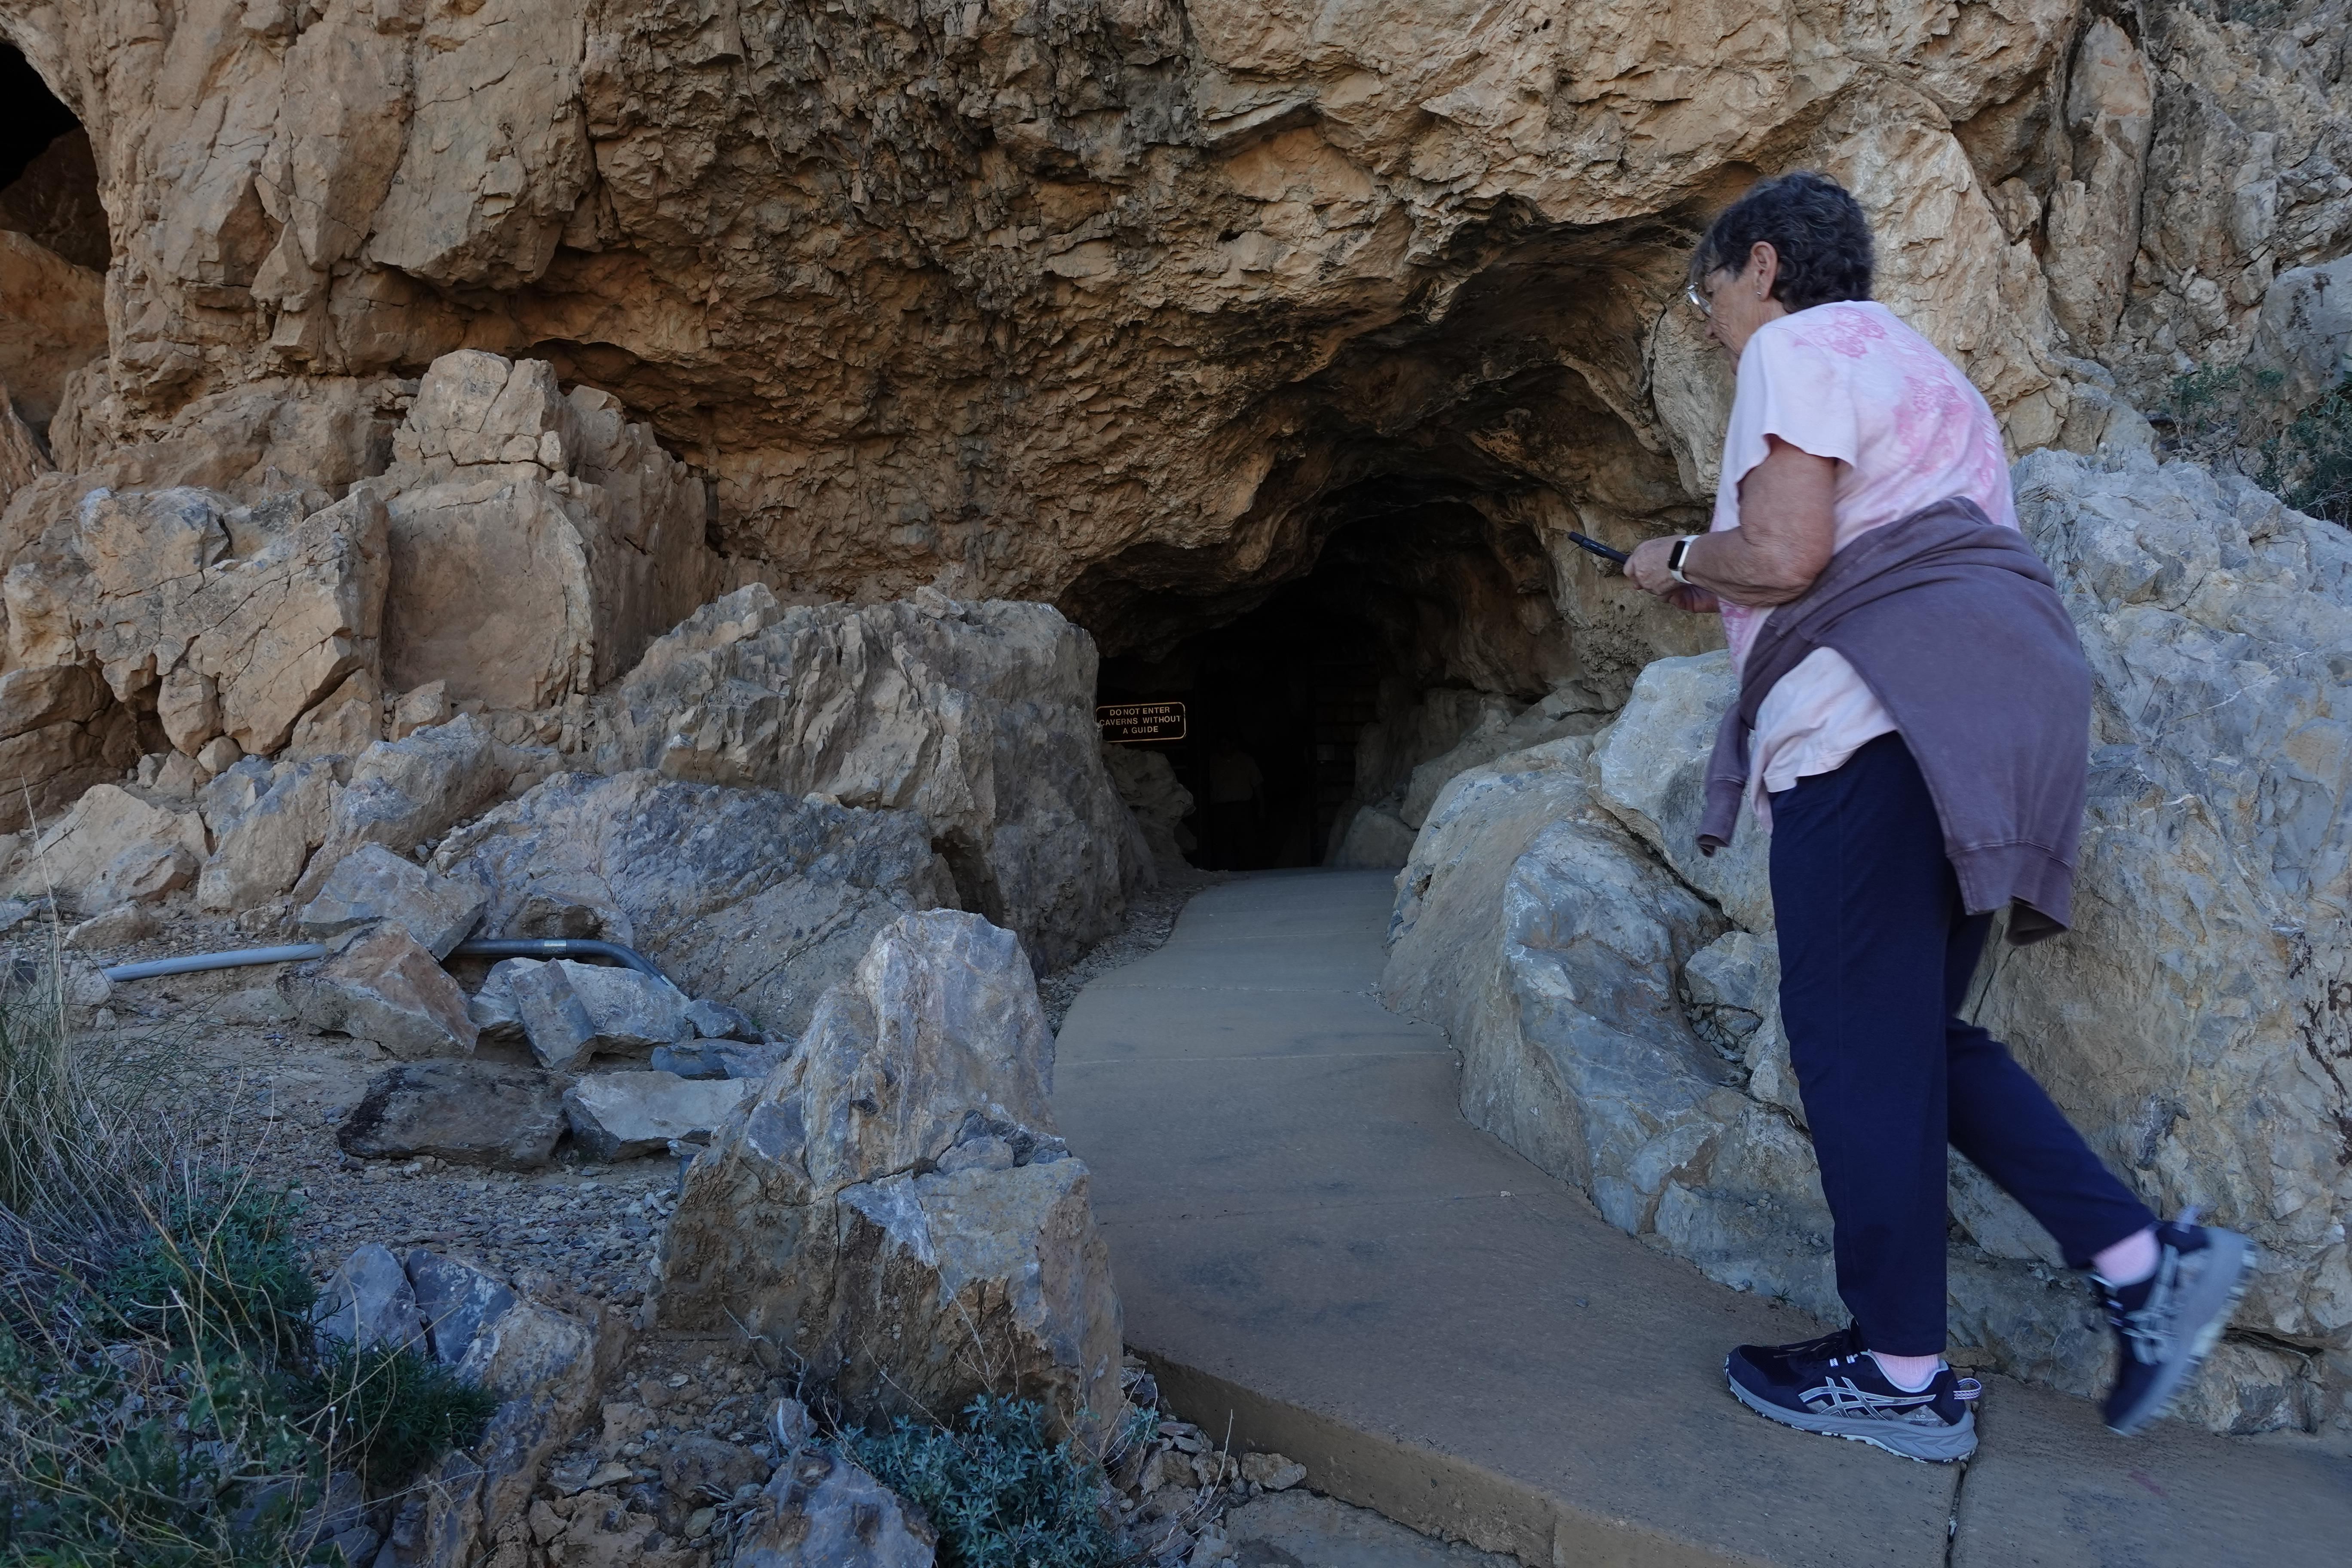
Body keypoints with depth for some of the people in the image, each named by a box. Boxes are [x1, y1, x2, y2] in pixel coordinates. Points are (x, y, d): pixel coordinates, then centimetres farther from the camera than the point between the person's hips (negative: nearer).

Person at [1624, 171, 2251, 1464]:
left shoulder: (1797, 344, 0)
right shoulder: (1911, 366, 30)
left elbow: (1784, 552, -14)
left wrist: (1679, 561, 5)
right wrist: (1717, 589, 27)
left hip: (1878, 721, -10)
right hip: (1970, 714, 10)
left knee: (1857, 1037, -4)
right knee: (1908, 1033, 14)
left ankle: (1899, 1373, 4)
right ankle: (2146, 1260, 7)